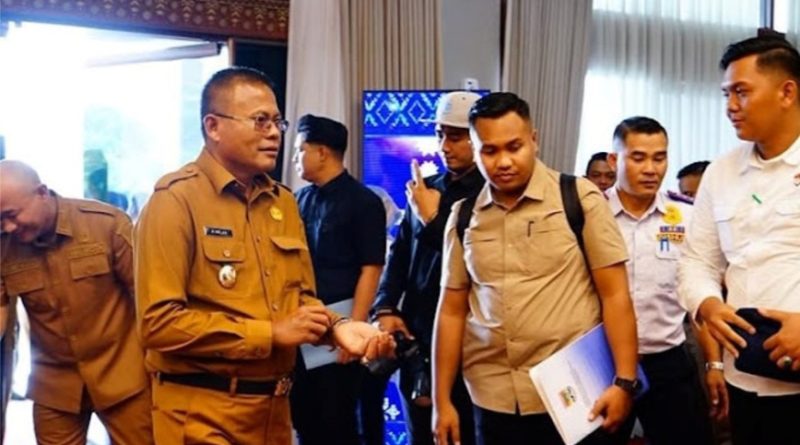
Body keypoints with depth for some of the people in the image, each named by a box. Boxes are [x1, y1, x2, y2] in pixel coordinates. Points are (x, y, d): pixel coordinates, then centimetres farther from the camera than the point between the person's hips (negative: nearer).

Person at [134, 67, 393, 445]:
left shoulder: (283, 202, 10)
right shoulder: (176, 200, -13)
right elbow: (160, 321, -20)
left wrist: (335, 326, -7)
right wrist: (272, 333, -18)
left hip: (274, 406, 7)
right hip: (203, 413, -7)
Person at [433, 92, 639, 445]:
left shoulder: (580, 198, -4)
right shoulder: (462, 216, 5)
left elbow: (615, 295, -4)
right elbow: (452, 310, 8)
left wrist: (624, 382, -10)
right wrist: (442, 401, 7)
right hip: (493, 401, 3)